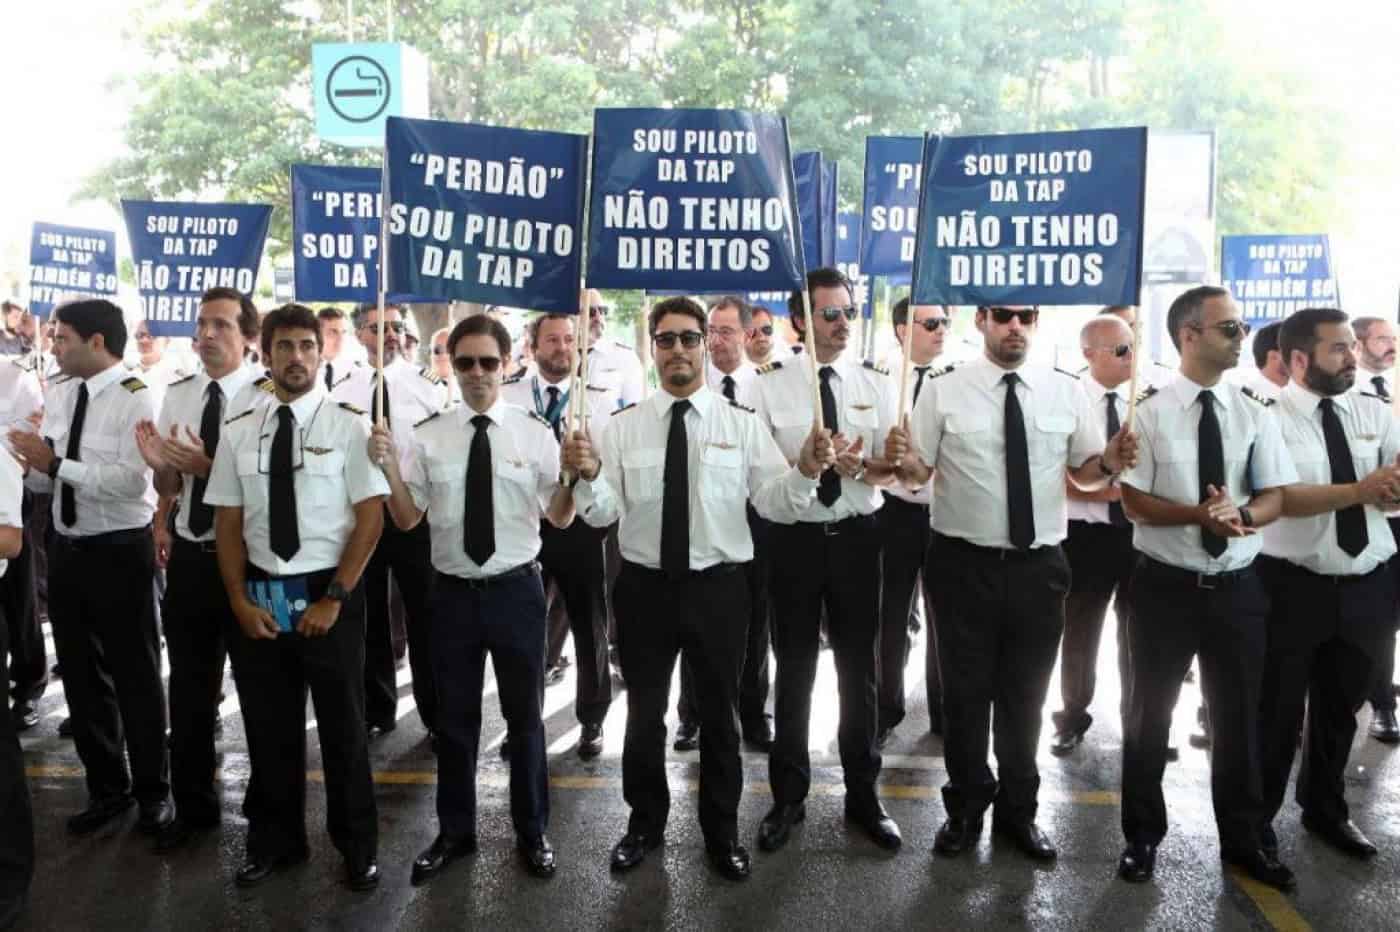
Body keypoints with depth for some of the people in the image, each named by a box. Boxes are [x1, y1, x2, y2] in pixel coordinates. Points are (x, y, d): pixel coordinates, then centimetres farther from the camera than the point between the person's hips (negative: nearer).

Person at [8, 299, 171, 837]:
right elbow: (42, 479, 9)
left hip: (119, 552, -7)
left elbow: (130, 482, -25)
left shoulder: (135, 399, -15)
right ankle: (107, 787, 34)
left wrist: (57, 463, -26)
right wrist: (27, 464, -11)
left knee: (134, 675, 6)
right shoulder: (58, 396, 7)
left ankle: (153, 791, 25)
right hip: (66, 548, 7)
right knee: (81, 675, 17)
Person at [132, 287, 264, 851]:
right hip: (188, 554, 5)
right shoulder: (177, 395, 4)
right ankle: (192, 804, 34)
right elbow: (167, 486, 9)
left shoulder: (263, 399, -14)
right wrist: (158, 463, -12)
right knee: (188, 683, 16)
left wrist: (206, 466, -28)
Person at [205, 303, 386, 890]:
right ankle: (275, 840, 35)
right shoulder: (238, 432, 4)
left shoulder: (349, 425, -7)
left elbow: (370, 516, -10)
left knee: (342, 727, 10)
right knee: (268, 727, 15)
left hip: (329, 595, -3)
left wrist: (334, 599, -13)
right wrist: (240, 601, -3)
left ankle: (357, 847, 28)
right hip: (259, 596, 3)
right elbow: (227, 522, 6)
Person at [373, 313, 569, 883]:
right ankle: (454, 832, 35)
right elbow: (407, 520, 2)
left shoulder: (535, 431, -5)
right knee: (455, 718, 15)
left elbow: (560, 519, -2)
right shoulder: (427, 435, -1)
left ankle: (532, 832, 32)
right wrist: (389, 468, -14)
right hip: (453, 592, 1)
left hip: (516, 590, -1)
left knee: (525, 715, 12)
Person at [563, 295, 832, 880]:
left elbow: (774, 504, -8)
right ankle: (645, 823, 39)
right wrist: (587, 476, -26)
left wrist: (806, 472, -27)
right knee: (644, 713, 16)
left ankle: (722, 832, 35)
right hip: (644, 587, 1)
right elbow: (603, 513, -7)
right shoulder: (623, 427, 0)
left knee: (719, 714, 14)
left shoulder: (742, 424, -2)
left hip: (718, 588, 0)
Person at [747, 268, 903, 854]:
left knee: (858, 668, 13)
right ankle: (788, 796, 29)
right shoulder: (769, 385, -5)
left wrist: (858, 467, -24)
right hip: (794, 538, -1)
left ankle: (862, 794, 32)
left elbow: (891, 470, -3)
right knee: (795, 670, 11)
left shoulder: (876, 383, 1)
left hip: (856, 537, 2)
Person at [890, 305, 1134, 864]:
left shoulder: (1067, 391, 3)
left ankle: (1018, 810, 35)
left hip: (1039, 565, 2)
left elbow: (1084, 474, 7)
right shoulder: (944, 391, -4)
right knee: (965, 692, 11)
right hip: (963, 565, -2)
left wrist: (1110, 462, -14)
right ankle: (966, 808, 32)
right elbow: (919, 474, -5)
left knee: (1026, 695, 16)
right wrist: (903, 461, -27)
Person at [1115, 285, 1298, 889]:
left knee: (1238, 716, 14)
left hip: (1237, 586, 3)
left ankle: (1242, 841, 33)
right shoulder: (1151, 411, -8)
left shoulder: (1255, 413, 2)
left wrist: (1241, 515, -22)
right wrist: (1201, 514, -25)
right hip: (1164, 585, -3)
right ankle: (1143, 836, 28)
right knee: (1149, 714, 10)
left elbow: (1274, 499, 1)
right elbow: (1134, 503, -9)